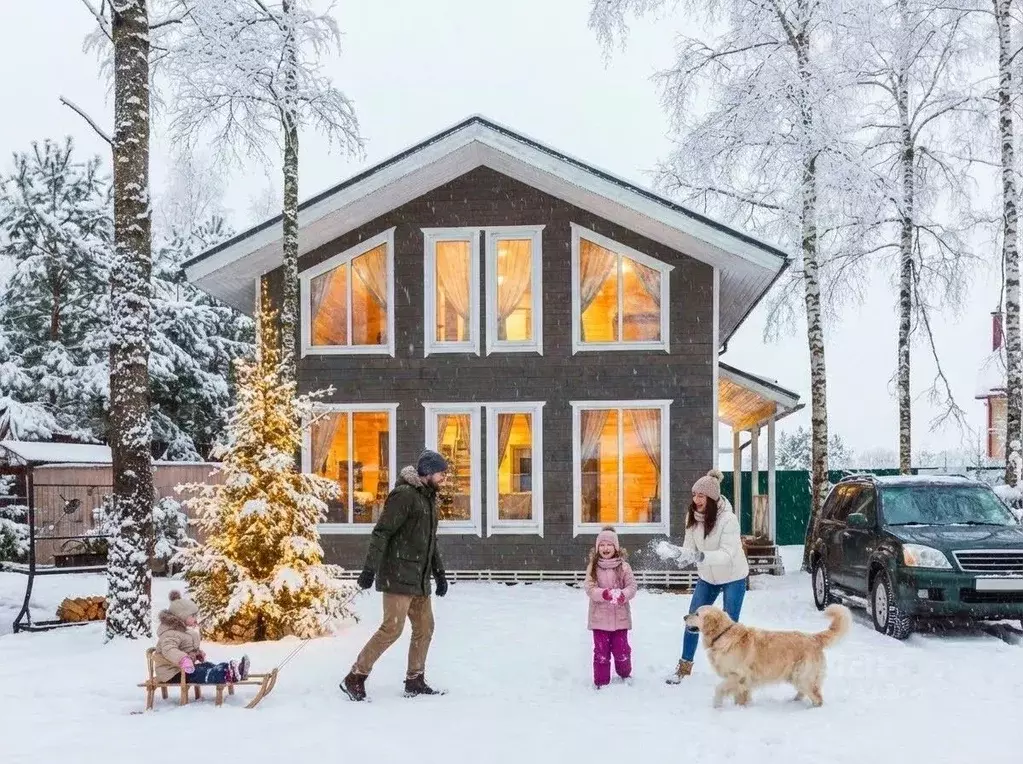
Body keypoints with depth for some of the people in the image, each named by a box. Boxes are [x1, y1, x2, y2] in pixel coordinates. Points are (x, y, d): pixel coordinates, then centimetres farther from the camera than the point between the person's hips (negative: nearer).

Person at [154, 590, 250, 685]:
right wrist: (183, 659, -55)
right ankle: (230, 674, -42)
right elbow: (168, 649, -41)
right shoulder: (171, 634, -20)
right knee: (202, 674, -26)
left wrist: (198, 652, 16)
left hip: (184, 670, 11)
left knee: (207, 666, -4)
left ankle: (232, 669, -22)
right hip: (173, 675, -11)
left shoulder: (182, 630, 18)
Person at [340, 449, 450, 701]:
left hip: (420, 579, 9)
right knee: (392, 628, -12)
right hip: (398, 576, -9)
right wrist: (370, 568, -22)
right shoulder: (404, 495, -13)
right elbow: (381, 533, -17)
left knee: (425, 628, 9)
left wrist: (439, 572, 25)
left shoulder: (429, 497, 17)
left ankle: (414, 681, 20)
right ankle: (354, 679, -4)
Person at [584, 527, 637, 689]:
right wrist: (605, 594, -26)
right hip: (599, 616, 0)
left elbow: (632, 586, -5)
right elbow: (590, 589, -9)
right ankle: (601, 681, 15)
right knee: (601, 651, 4)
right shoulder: (593, 567, -1)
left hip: (620, 616, 0)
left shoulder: (623, 566, -1)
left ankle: (625, 674, 33)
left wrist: (622, 595, -25)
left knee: (621, 649, 9)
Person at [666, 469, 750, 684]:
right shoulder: (693, 516, -11)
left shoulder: (728, 519, -28)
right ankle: (685, 666, 21)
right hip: (708, 577, 5)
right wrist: (686, 554, -29)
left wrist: (702, 556, -47)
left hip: (732, 577, -5)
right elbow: (690, 543, -6)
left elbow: (728, 553, -32)